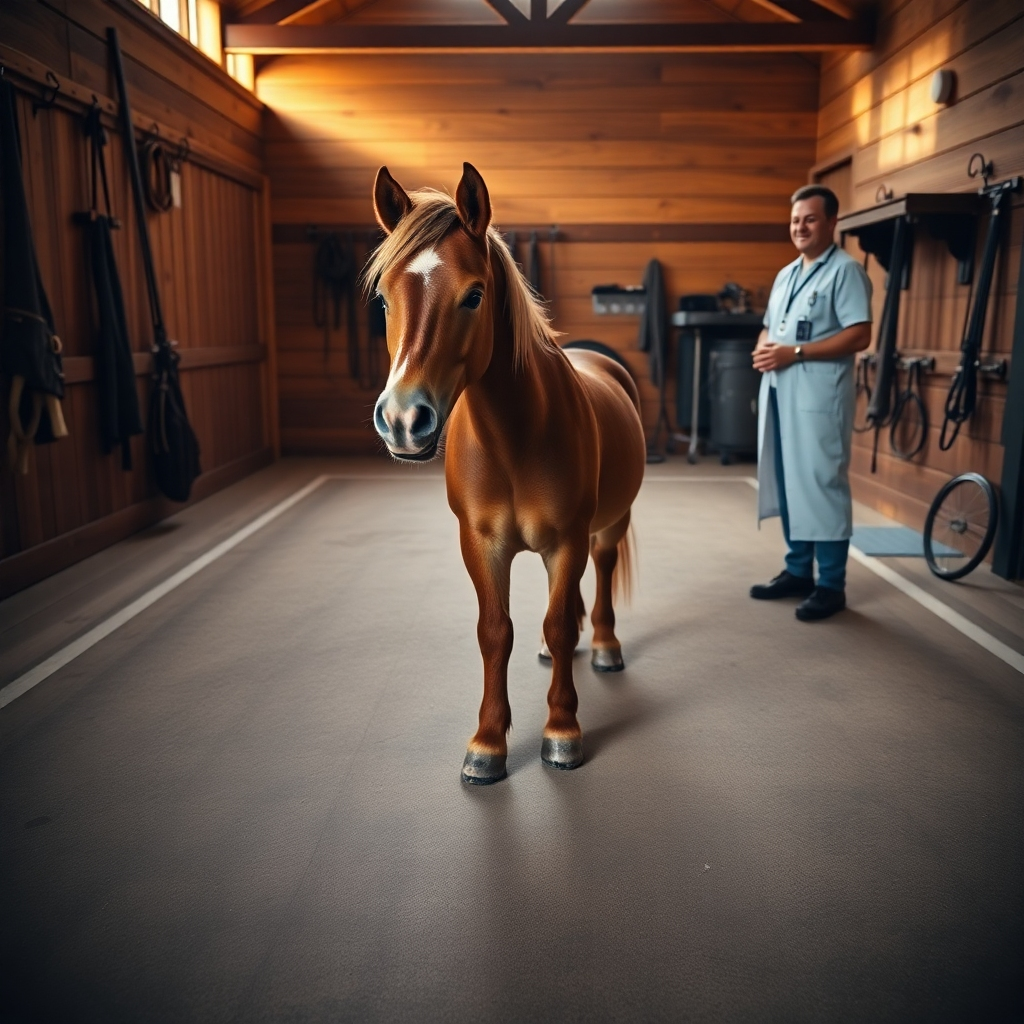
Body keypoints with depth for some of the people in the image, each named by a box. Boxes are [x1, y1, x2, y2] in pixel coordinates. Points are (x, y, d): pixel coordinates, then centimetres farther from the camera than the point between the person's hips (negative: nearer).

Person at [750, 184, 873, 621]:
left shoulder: (845, 270, -6)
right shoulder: (786, 274, 19)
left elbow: (859, 336, -15)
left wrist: (795, 353, -19)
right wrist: (762, 349, 1)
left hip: (818, 395, -8)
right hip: (777, 392, 8)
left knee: (821, 485, -6)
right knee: (785, 484, 12)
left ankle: (831, 585, 2)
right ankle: (797, 571, 23)